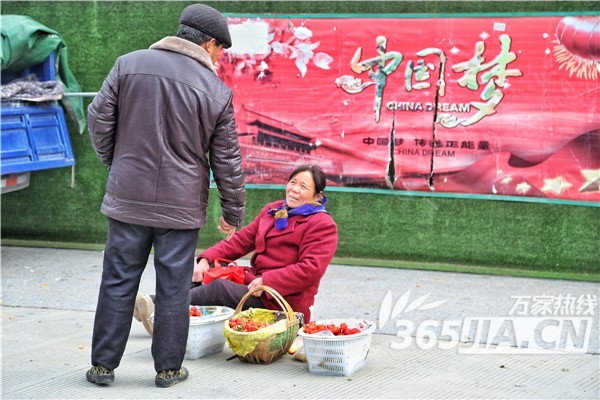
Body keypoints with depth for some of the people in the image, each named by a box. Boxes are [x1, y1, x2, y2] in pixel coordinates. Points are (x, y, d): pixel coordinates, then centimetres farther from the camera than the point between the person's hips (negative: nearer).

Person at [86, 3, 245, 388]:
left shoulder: (129, 64, -2)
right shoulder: (217, 91, -5)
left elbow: (100, 119, 1)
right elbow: (228, 161, -1)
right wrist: (233, 213, 11)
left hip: (128, 197, 2)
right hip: (182, 206, -1)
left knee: (119, 281, 10)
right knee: (174, 288, 8)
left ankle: (103, 364, 16)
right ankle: (168, 368, 16)